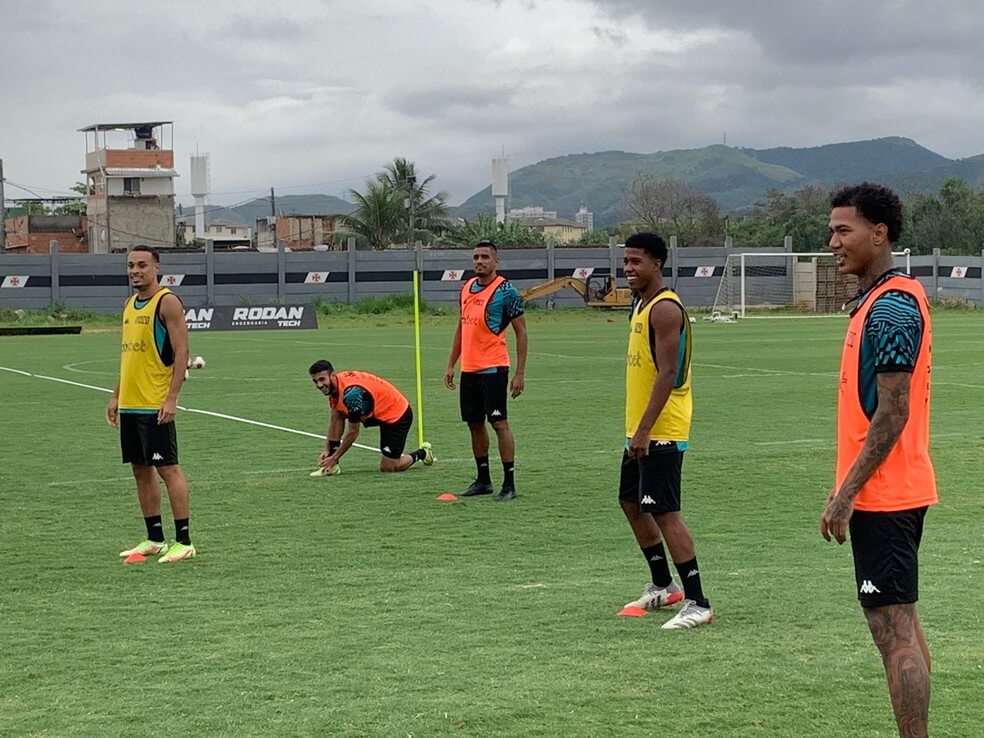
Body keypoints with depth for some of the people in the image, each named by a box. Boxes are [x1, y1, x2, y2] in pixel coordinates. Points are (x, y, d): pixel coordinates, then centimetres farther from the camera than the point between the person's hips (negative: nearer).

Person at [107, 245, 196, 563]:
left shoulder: (167, 302, -9)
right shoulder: (130, 304, 15)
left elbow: (181, 352, -14)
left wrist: (171, 398, -20)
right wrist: (116, 396, 17)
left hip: (155, 405, -8)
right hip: (129, 404, 8)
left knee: (167, 467, -7)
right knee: (141, 469, 10)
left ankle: (184, 541, -3)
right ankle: (154, 539, 17)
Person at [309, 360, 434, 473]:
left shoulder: (351, 393, -35)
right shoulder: (333, 386, -7)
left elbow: (353, 432, -27)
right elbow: (335, 420, -1)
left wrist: (334, 457, -19)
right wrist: (327, 450, -8)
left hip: (398, 414, -9)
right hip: (375, 411, 9)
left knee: (387, 468, -6)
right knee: (337, 416, -7)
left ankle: (422, 453, 20)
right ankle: (331, 465, -4)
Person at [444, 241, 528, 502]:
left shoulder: (505, 290, -9)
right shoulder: (466, 288, 12)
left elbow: (521, 331, -7)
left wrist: (520, 373, -12)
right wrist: (451, 365, 18)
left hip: (493, 368, -7)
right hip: (468, 369, 7)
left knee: (499, 422, -7)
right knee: (475, 423, 12)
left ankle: (509, 484, -2)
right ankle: (483, 480, 22)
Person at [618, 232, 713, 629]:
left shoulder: (665, 308, -17)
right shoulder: (641, 305, 15)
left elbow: (668, 373, -23)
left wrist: (645, 429, -25)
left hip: (661, 431, -11)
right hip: (640, 429, 11)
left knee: (664, 511, -11)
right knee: (631, 502, 18)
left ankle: (697, 603, -7)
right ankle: (663, 586, 31)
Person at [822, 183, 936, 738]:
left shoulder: (890, 307, -17)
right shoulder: (884, 300, 15)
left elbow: (892, 414, -21)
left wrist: (846, 494, -20)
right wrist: (850, 487, 20)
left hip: (882, 495, -11)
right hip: (896, 490, 11)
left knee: (892, 626, -8)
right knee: (902, 622, 15)